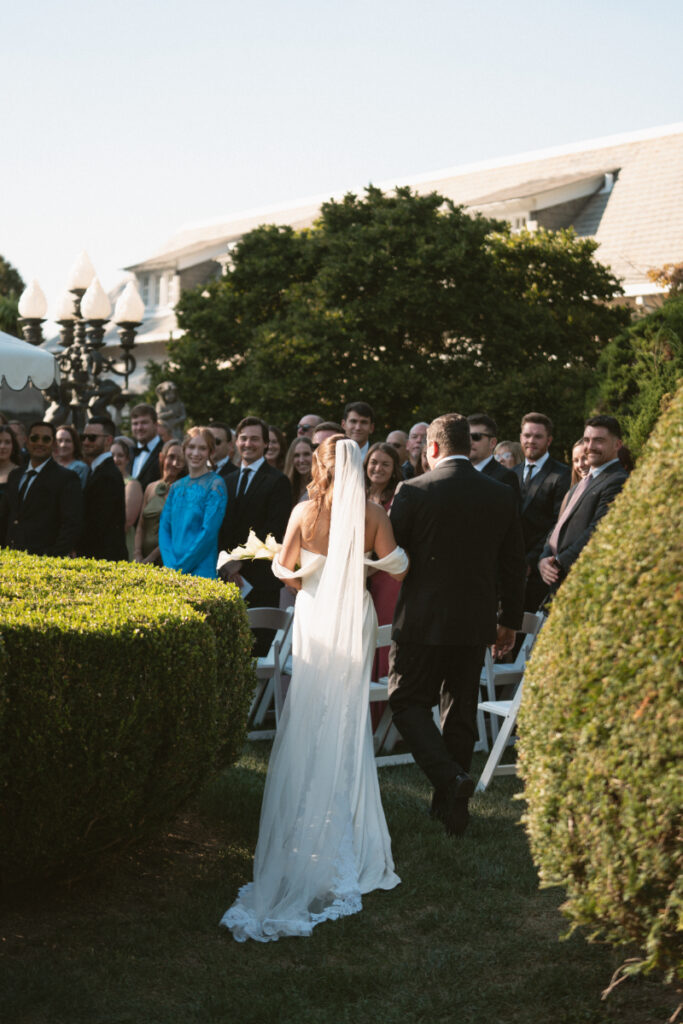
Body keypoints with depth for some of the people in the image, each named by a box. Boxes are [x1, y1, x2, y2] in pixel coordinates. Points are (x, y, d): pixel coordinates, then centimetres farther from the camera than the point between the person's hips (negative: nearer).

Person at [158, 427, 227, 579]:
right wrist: (170, 564, -8)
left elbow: (209, 532, -12)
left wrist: (180, 567, -13)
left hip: (201, 570, -5)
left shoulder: (215, 485, -6)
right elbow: (164, 527, 8)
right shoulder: (176, 487, 12)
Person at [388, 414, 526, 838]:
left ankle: (448, 776, -14)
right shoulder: (503, 496, 2)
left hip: (423, 620, -4)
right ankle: (452, 804, 19)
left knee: (408, 702, 8)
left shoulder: (413, 492, -10)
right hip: (476, 623, 4)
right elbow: (514, 565, 8)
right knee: (461, 711, 13)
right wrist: (510, 621, 18)